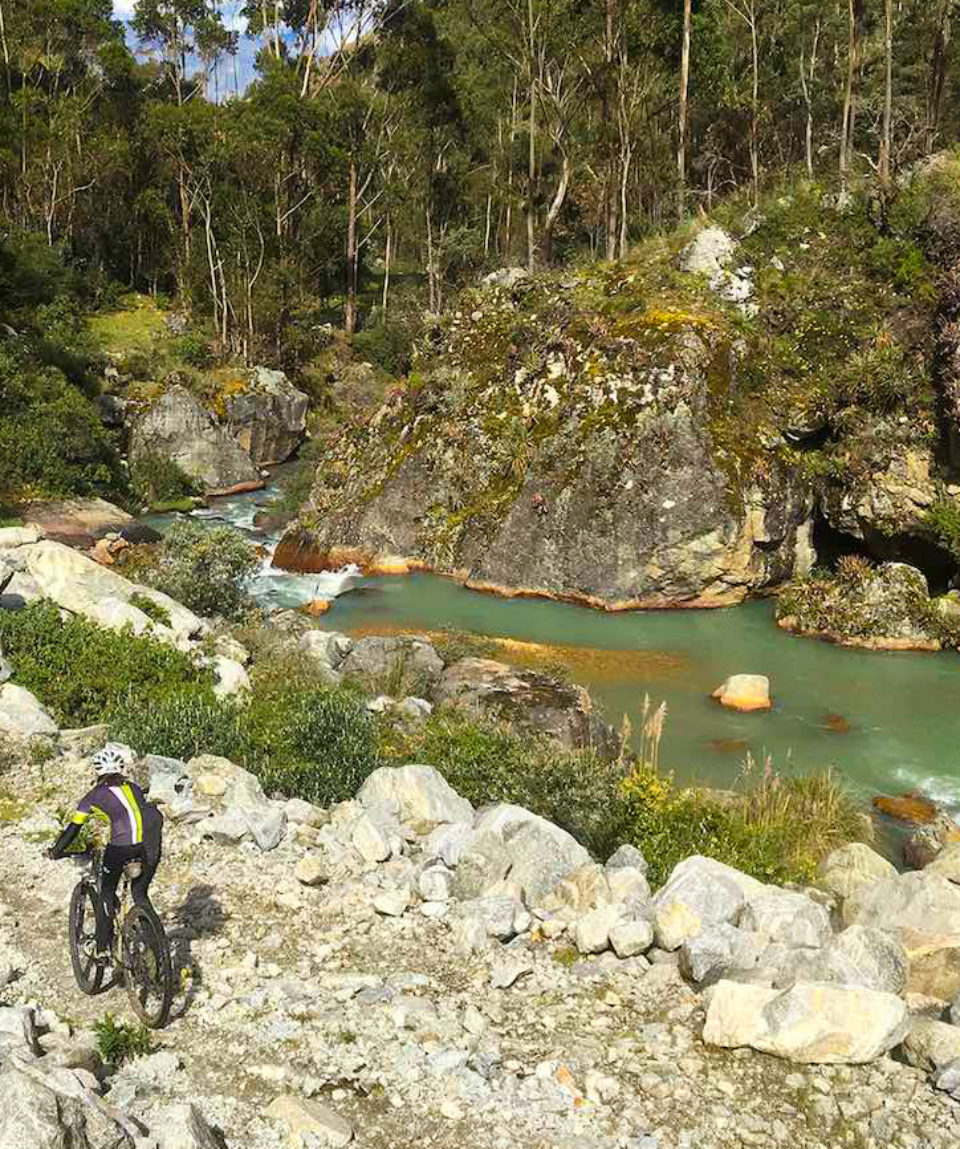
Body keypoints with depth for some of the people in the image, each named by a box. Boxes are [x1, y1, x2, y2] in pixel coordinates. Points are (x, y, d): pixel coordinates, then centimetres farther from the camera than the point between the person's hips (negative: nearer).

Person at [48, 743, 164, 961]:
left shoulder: (95, 796, 17)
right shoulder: (134, 788, 26)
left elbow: (73, 828, 20)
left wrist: (56, 851, 35)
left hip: (122, 845, -3)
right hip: (151, 843, 3)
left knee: (107, 893, 21)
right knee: (140, 892, 24)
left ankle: (103, 947, 18)